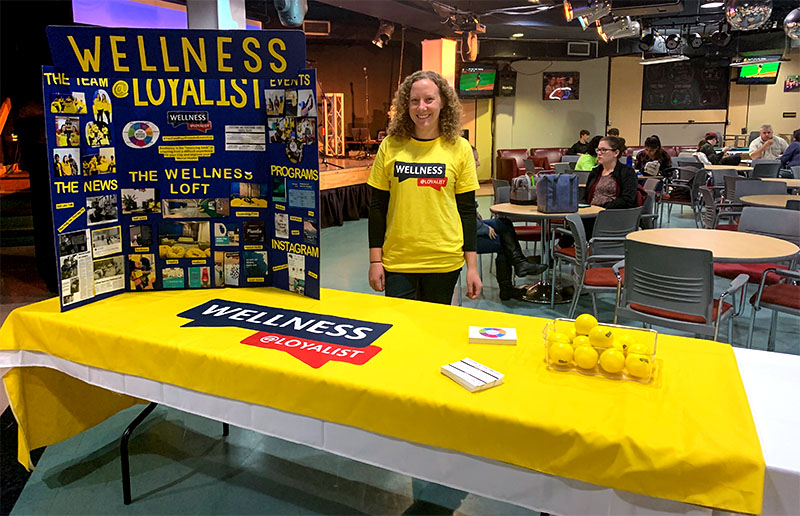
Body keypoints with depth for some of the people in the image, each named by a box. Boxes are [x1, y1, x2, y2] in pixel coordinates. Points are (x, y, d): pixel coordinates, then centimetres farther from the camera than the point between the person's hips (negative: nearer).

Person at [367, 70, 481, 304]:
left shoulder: (459, 148, 0)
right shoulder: (390, 146, 0)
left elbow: (467, 209, 2)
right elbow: (377, 206, 4)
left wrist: (472, 266, 0)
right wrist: (375, 260, 1)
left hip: (444, 262, 0)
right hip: (396, 261, 0)